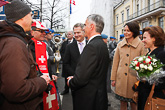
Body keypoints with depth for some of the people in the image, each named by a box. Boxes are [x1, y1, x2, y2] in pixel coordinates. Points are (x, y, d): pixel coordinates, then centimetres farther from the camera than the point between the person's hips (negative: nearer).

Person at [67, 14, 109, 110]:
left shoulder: (92, 46, -24)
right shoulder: (103, 44, 6)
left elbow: (81, 78, -25)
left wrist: (70, 82, -5)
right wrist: (74, 78, 8)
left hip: (89, 100, -9)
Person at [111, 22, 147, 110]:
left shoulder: (141, 45, -4)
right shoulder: (120, 45, 5)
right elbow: (115, 62, 8)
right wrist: (113, 78, 7)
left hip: (134, 79, -2)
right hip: (121, 79, 3)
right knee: (122, 103, 13)